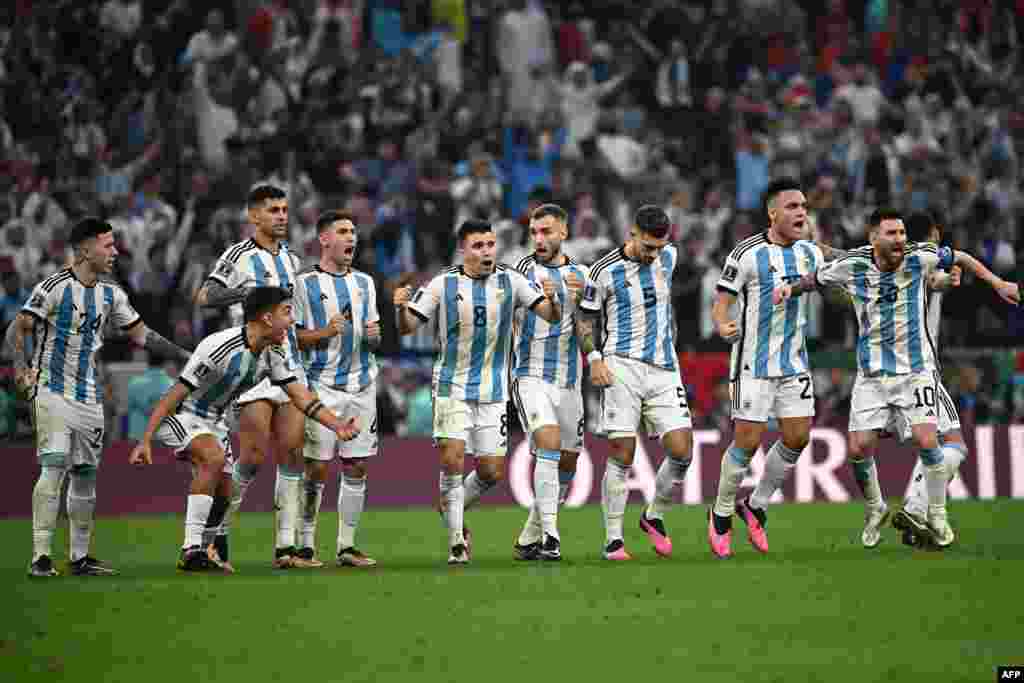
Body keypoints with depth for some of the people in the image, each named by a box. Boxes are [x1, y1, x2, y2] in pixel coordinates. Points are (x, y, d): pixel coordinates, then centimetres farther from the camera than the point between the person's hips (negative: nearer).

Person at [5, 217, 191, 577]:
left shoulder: (111, 294, 9)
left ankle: (80, 557, 17)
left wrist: (187, 357, 12)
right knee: (53, 468, -16)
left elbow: (141, 334, 17)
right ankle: (41, 557, -15)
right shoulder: (54, 287, -10)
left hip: (89, 397, 6)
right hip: (53, 393, -6)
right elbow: (17, 330, -9)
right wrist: (22, 368, -25)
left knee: (86, 475, 8)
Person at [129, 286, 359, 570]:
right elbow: (174, 395, -28)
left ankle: (205, 553, 28)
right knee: (214, 456, -32)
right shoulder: (220, 347, -31)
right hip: (179, 416, -8)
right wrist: (145, 441, -29)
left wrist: (339, 427, -15)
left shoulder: (275, 354, -7)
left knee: (223, 492, 6)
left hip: (212, 420, 8)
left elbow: (300, 396, -1)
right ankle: (192, 549, -31)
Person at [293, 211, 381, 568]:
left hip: (361, 386, 5)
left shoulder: (364, 283, 15)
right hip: (322, 386, -5)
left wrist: (373, 335, -2)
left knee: (356, 466, 4)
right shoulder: (305, 283, -1)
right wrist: (325, 332, -17)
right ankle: (305, 545, 0)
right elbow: (293, 338, -2)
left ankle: (347, 545, 10)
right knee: (316, 467, -8)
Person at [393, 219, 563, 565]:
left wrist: (551, 299, -28)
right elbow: (408, 327, -1)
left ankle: (452, 508, 31)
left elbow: (552, 316, -5)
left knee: (492, 472, 2)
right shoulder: (443, 285, -4)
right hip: (452, 388, -2)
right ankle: (456, 541, -3)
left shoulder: (511, 282, -1)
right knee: (452, 458, -15)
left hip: (493, 391, 2)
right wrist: (401, 307, -23)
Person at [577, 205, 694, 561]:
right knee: (622, 456, -8)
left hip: (664, 370, 4)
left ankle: (654, 516, 19)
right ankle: (613, 539, 0)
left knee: (681, 452, -5)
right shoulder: (605, 270, -5)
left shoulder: (668, 257, 8)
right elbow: (585, 318, 3)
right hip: (623, 367, -4)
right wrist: (594, 358, -11)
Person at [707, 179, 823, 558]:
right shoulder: (747, 254, -12)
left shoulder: (810, 253, 5)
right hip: (753, 364, -6)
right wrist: (723, 327, -31)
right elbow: (721, 304, -11)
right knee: (747, 442, -6)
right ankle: (722, 514, 15)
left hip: (794, 363, 6)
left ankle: (756, 506, 20)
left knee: (797, 438, 0)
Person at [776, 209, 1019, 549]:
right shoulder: (852, 266, -9)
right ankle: (875, 509, 26)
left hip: (916, 368, -1)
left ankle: (937, 516, 6)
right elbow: (814, 278, 9)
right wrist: (790, 287, -10)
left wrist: (998, 284, 14)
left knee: (926, 441, -16)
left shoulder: (919, 258, -11)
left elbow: (960, 258, 7)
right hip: (872, 374, 1)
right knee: (858, 449, -3)